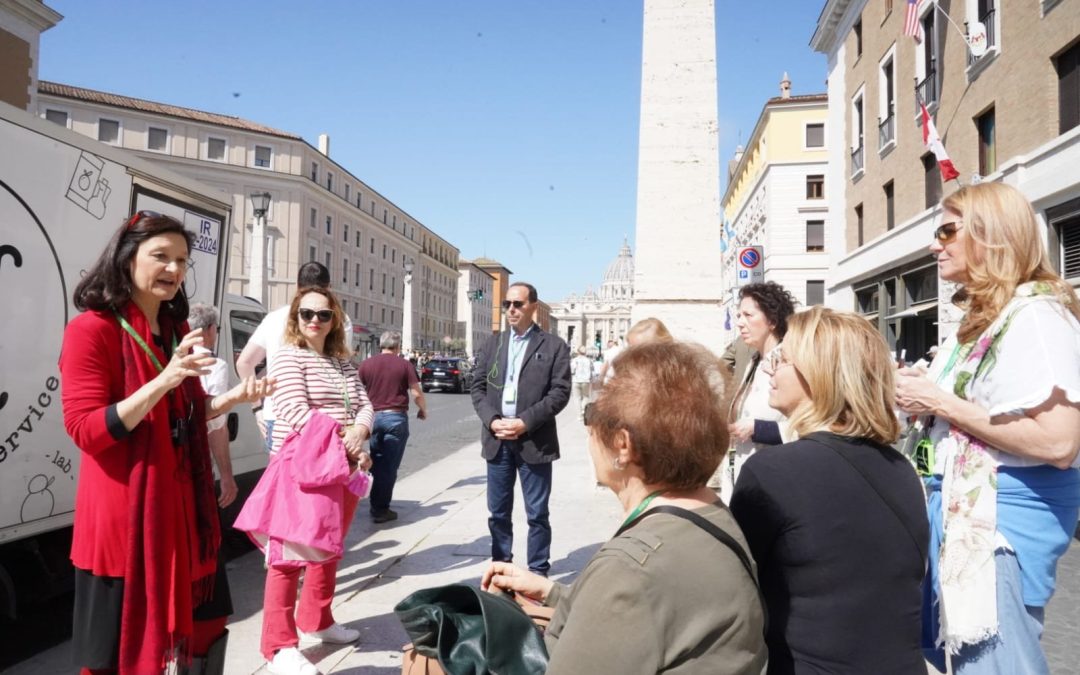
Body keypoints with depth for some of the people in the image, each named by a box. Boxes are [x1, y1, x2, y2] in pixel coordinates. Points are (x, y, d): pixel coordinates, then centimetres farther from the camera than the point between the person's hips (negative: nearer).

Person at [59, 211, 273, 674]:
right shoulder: (91, 329, -11)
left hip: (182, 502, 7)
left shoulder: (178, 332, 12)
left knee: (202, 625, 15)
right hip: (123, 510, -7)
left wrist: (234, 396, 3)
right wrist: (164, 381, -28)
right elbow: (85, 430, -18)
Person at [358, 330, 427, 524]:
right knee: (389, 466, 4)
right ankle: (381, 509, 6)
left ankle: (377, 505, 21)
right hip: (396, 417, -3)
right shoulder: (404, 365, -4)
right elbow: (416, 393, -6)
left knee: (377, 464, 16)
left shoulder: (366, 364, 2)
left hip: (373, 417, 3)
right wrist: (423, 410, 12)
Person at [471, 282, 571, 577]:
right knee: (498, 512, 13)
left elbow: (560, 392, -8)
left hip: (534, 441, -3)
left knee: (537, 514, 5)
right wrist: (492, 420, -9)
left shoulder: (554, 346, -1)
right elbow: (478, 387, 8)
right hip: (497, 440, 4)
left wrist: (525, 422, -16)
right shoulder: (492, 343, 12)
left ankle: (538, 571, 18)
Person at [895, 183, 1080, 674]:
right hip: (962, 500, 9)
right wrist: (924, 396, 3)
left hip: (1006, 509, -9)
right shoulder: (983, 317, 13)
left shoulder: (1035, 314, -17)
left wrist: (942, 403, -20)